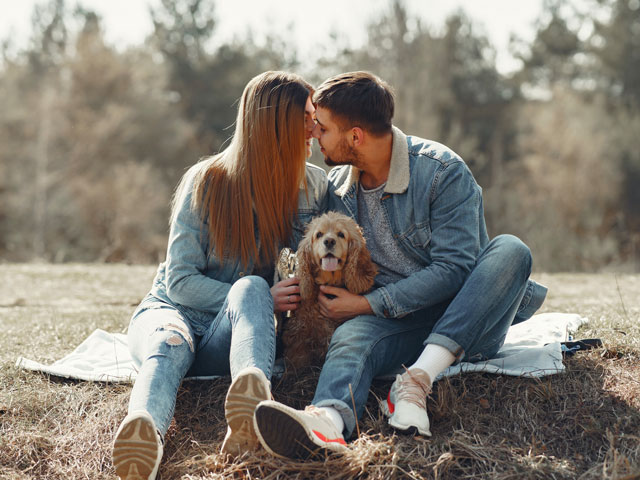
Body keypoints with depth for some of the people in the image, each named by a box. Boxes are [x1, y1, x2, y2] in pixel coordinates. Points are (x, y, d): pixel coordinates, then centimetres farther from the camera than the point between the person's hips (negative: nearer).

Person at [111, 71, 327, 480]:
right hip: (173, 309, -1)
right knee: (170, 343, -38)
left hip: (230, 333, 1)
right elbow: (180, 281, -9)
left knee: (250, 288, -34)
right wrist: (263, 300, -21)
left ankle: (252, 408, -65)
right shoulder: (207, 182, -8)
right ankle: (146, 432, -71)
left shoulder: (314, 186, 1)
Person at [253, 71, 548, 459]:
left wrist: (369, 304, -18)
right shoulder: (339, 187, 6)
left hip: (464, 324, -2)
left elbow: (453, 269, -17)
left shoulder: (443, 172, -12)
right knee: (350, 337, -31)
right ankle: (328, 418, -66)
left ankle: (417, 381, -42)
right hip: (396, 324, 2)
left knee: (509, 251, -31)